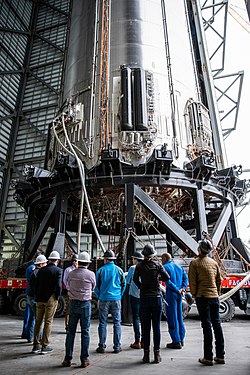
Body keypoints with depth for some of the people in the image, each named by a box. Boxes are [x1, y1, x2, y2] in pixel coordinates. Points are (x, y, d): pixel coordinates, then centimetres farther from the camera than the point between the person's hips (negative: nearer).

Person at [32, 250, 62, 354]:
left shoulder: (41, 270, 6)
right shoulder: (58, 270, -8)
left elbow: (36, 285, 8)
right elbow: (58, 286, -14)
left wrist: (37, 298, 15)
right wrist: (57, 297, 0)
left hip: (40, 299, 5)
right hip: (51, 299, -4)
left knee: (38, 321, 14)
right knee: (48, 322, 4)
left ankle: (36, 345, 21)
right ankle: (44, 346, 9)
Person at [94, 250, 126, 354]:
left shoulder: (101, 270, -3)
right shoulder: (119, 270, 0)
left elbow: (96, 286, 2)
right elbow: (124, 284, 6)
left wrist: (98, 297, 14)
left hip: (104, 299, -1)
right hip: (116, 299, 1)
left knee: (102, 323, 8)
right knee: (116, 323, 8)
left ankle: (102, 346, 13)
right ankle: (117, 346, 11)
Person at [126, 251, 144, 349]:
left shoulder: (132, 268, -10)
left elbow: (127, 281, -2)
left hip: (134, 295, -4)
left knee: (136, 318, 2)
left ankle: (137, 342, 4)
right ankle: (143, 340, 18)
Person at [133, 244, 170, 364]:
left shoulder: (139, 266, -3)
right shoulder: (157, 264, -4)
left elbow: (135, 280, -5)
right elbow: (167, 278, -4)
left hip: (144, 297, 0)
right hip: (156, 297, 0)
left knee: (145, 327, 8)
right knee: (156, 326, 7)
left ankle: (146, 354, 13)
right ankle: (157, 353, 12)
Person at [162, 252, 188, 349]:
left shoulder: (165, 267, -9)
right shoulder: (179, 267, 12)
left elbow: (168, 281, -18)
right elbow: (185, 277, 5)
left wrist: (177, 290, -13)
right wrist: (183, 288, -4)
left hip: (171, 294, -7)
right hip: (179, 295, 7)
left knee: (172, 318, 1)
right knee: (179, 316, 16)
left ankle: (176, 342, 6)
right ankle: (181, 340, 24)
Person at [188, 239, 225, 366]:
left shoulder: (194, 263, -7)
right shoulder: (214, 263, 8)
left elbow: (192, 281, -9)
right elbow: (219, 280, 11)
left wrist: (194, 295, 3)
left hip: (202, 297, -5)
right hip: (214, 296, 5)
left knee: (207, 326, -1)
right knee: (217, 324, 11)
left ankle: (208, 357, 6)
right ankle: (220, 356, 19)